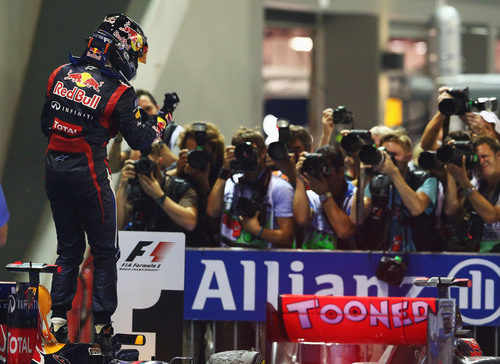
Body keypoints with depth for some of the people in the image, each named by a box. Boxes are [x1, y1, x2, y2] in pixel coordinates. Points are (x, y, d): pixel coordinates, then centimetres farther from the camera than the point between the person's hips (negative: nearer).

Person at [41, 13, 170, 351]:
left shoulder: (62, 74, 4)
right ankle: (104, 326, 6)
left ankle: (57, 320, 13)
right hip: (88, 172, -5)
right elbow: (139, 139, -6)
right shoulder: (118, 93, -13)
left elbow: (46, 123, 11)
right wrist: (162, 119, 8)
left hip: (54, 168, 6)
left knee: (68, 247, 17)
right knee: (105, 251, 6)